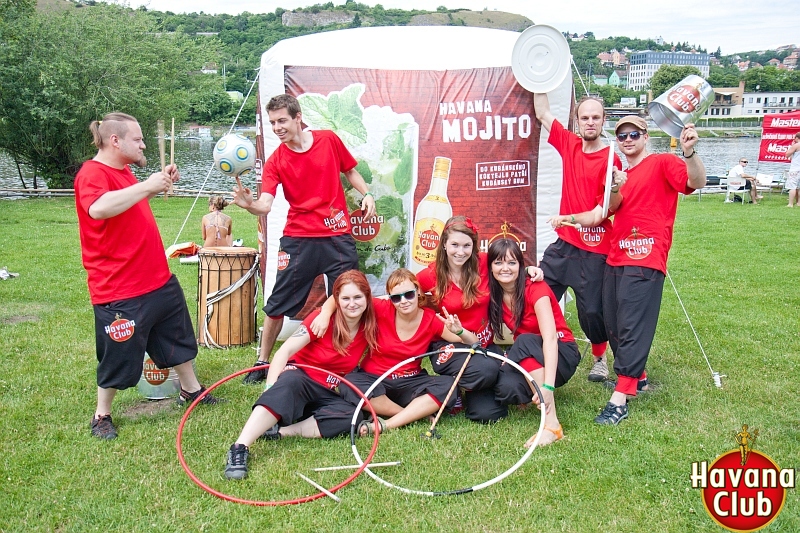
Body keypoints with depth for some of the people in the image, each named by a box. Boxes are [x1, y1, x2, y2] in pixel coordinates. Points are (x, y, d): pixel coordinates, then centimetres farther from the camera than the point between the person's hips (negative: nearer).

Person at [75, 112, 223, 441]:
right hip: (120, 289, -10)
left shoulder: (123, 171, 11)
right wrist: (147, 185, -33)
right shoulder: (92, 173, -18)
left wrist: (162, 182, 16)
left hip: (158, 279, 10)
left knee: (178, 336, 22)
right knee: (119, 355, 5)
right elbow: (99, 208, -40)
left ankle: (191, 390, 42)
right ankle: (101, 416, 25)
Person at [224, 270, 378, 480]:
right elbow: (286, 350, -18)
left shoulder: (369, 328, -3)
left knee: (350, 417, -30)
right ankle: (240, 448, -49)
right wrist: (271, 387, -30)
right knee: (288, 384, -39)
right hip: (301, 378, -3)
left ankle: (279, 432, -32)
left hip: (329, 395, 3)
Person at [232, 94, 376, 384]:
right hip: (298, 239, 0)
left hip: (338, 236, 1)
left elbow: (350, 171, 15)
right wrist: (248, 204, -38)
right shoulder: (275, 162, -4)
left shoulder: (329, 139, -1)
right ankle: (262, 363, 19)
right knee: (278, 304, 4)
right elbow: (265, 205, -17)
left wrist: (366, 194, -1)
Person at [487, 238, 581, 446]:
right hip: (528, 359, 3)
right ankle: (533, 392, 4)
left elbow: (550, 338, -32)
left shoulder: (535, 289, -20)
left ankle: (551, 424, -39)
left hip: (561, 356, -3)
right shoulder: (493, 295, -5)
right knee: (506, 388, -32)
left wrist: (548, 386, -44)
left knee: (525, 341, -37)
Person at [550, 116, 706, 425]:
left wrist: (689, 152, -36)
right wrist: (570, 218, 3)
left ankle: (620, 400, -11)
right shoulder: (619, 175, 20)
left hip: (645, 260, -8)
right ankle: (635, 376, 32)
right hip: (616, 259, 8)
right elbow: (600, 215, 19)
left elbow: (696, 182, -18)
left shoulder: (662, 164, -1)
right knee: (613, 325, 12)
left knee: (632, 327, -11)